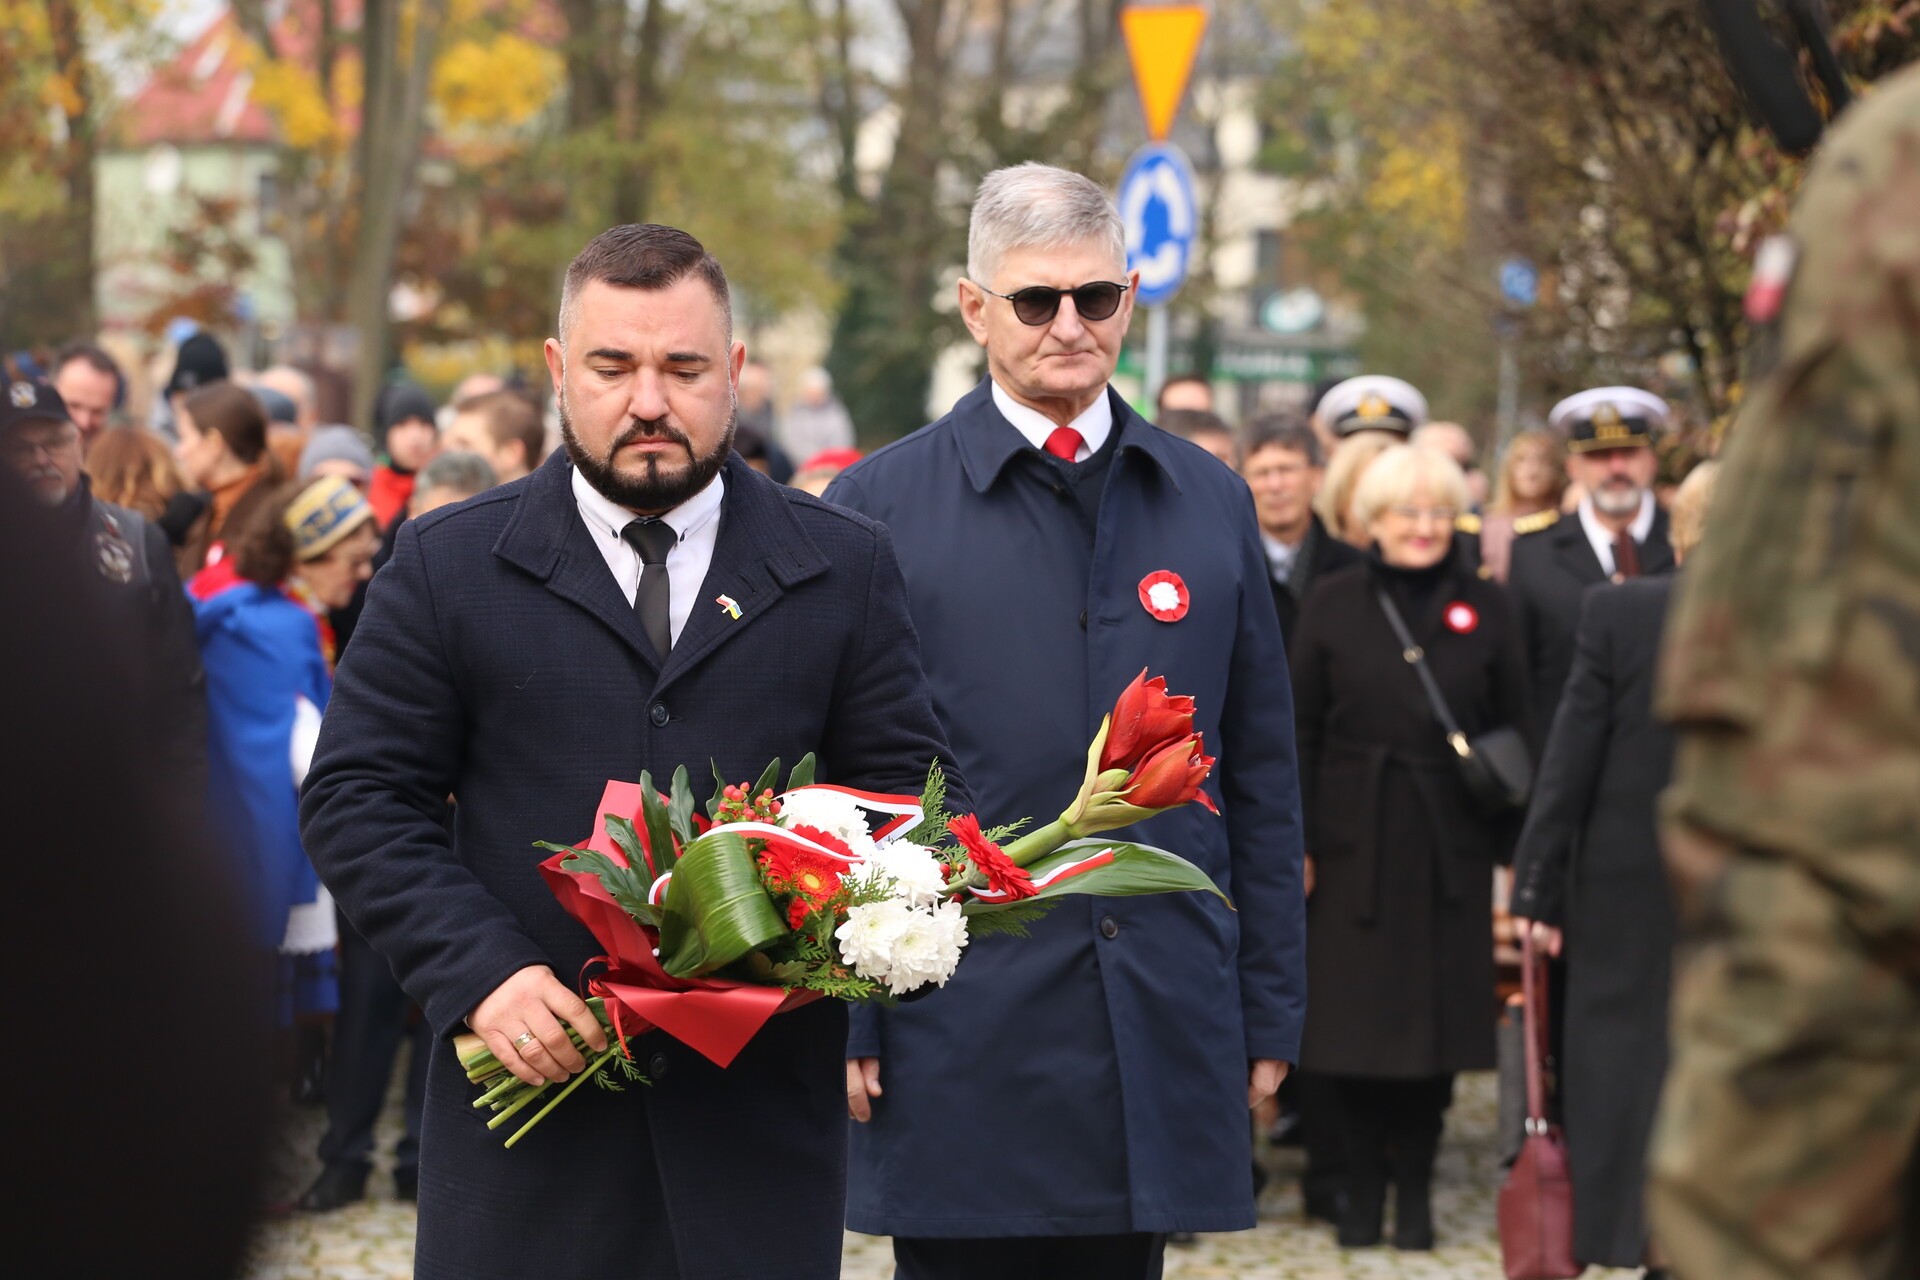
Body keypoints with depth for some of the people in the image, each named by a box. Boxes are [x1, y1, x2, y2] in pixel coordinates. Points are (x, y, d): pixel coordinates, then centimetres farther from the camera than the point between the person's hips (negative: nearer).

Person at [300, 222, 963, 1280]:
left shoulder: (844, 568, 9)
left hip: (761, 1115, 1)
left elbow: (913, 793, 9)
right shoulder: (446, 567, 5)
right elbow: (358, 798, 2)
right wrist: (481, 970, -13)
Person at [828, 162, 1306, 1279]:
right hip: (958, 1048, -3)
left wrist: (1271, 1014, 9)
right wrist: (839, 1019, -4)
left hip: (1159, 1038, 3)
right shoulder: (880, 508, 2)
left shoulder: (1213, 504, 11)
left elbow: (1261, 780, 13)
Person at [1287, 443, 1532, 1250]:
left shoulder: (1484, 609, 5)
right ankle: (1363, 1189, 13)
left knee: (1436, 1023, 1)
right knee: (1354, 1023, 2)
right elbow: (1299, 731, 2)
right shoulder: (1332, 605, 3)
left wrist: (1513, 853, 0)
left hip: (1450, 849, 0)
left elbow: (1514, 736, 5)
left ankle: (1414, 1188, 12)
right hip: (1353, 842, 0)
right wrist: (1292, 845, -4)